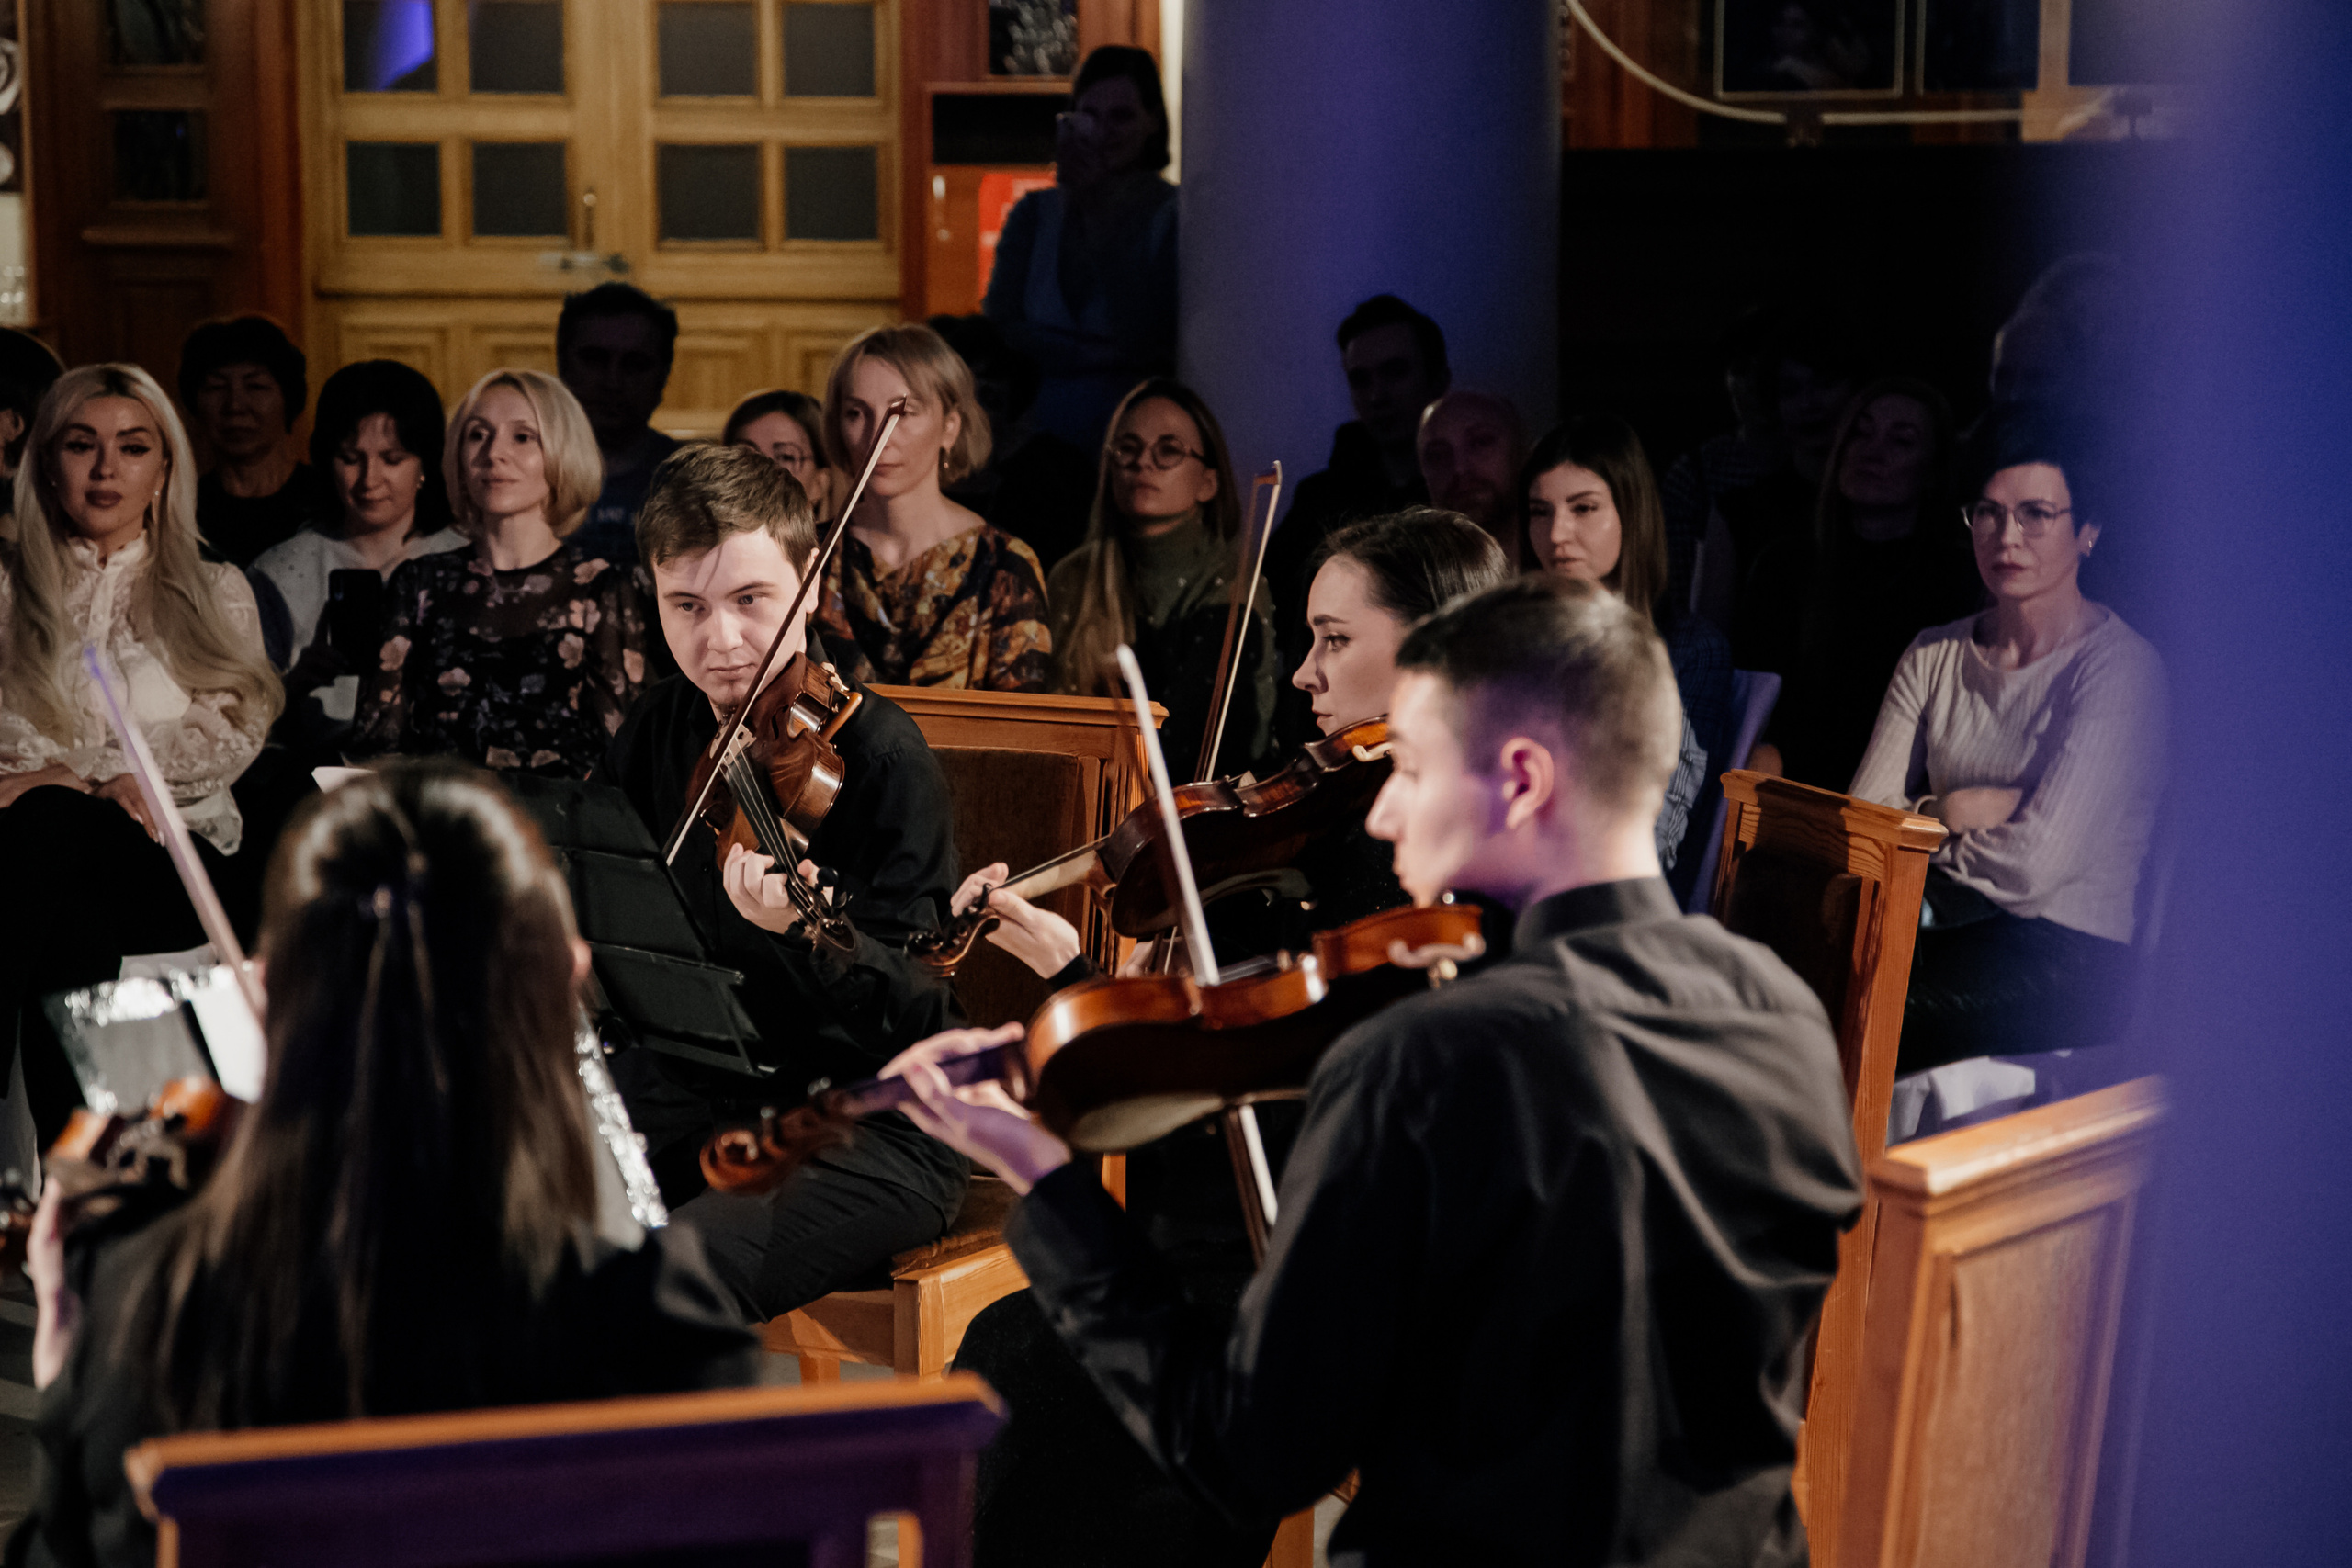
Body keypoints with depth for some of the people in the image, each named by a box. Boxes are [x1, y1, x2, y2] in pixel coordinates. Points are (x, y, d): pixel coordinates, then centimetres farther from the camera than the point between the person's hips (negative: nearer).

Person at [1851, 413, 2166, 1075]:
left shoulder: (2120, 666, -6)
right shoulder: (1933, 656, 14)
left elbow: (2034, 865, -14)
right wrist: (1953, 811, -10)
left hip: (2065, 953, -5)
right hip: (1947, 932, 5)